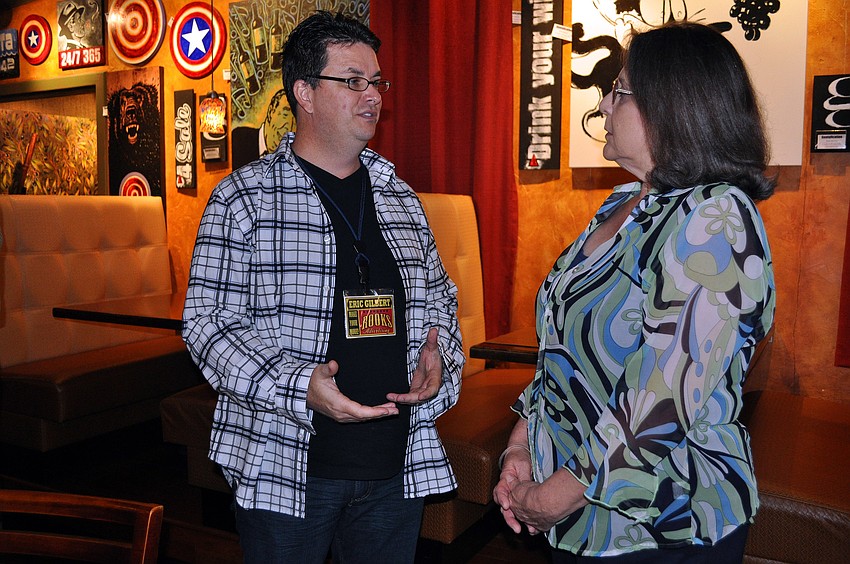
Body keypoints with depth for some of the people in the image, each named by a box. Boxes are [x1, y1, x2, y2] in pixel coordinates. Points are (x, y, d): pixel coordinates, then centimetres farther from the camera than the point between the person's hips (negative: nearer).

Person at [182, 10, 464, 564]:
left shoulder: (400, 198, 9)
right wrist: (299, 387, -23)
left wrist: (439, 354, -4)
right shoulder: (244, 197, -7)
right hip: (284, 470, -4)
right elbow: (207, 320, -10)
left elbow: (439, 296, 18)